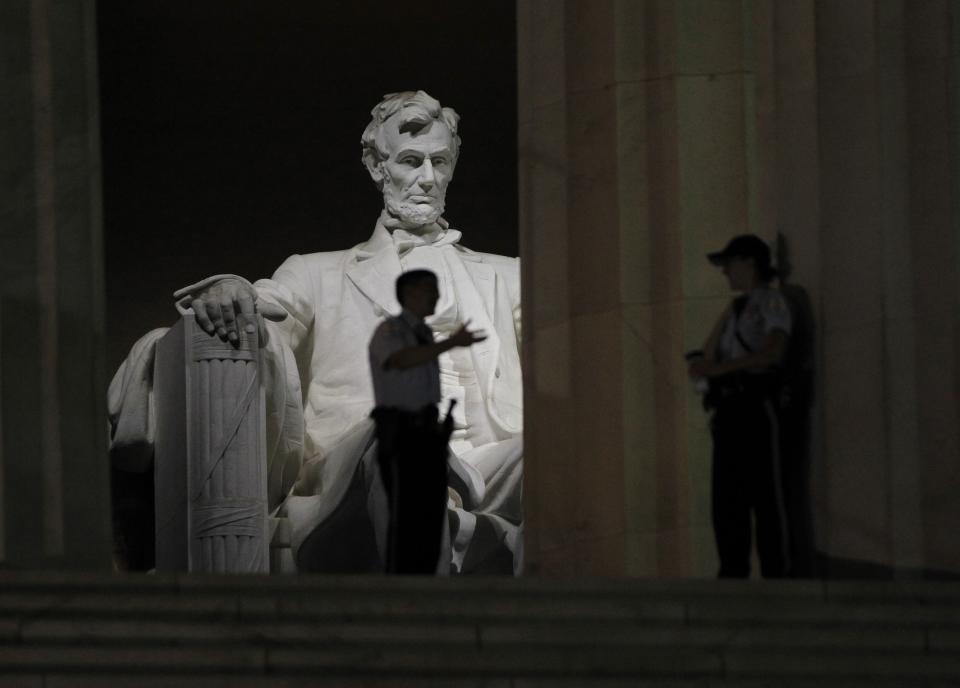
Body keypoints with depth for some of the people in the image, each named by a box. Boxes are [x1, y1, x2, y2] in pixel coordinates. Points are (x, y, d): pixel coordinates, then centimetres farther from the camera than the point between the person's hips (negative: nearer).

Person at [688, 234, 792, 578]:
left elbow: (774, 351, -17)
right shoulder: (737, 308, 24)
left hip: (755, 404, -8)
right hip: (727, 407, 8)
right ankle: (733, 572, 2)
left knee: (764, 493, -11)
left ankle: (776, 573, -13)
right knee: (726, 496, 2)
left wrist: (720, 368, -20)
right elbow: (709, 354, 19)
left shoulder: (771, 302, 0)